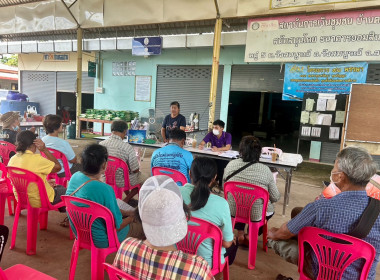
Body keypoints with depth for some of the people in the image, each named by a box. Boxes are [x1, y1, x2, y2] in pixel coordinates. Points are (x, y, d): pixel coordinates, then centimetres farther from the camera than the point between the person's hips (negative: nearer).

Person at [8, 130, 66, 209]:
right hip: (39, 201, -7)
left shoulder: (12, 160, -5)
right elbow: (58, 167, -15)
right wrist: (45, 150, -17)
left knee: (58, 187, 30)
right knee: (64, 190, 21)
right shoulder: (36, 159, -28)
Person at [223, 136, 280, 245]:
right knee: (270, 208, 29)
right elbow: (275, 197, -8)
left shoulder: (231, 164, -12)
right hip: (256, 215, -2)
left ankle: (240, 233, 30)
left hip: (233, 211, 3)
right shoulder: (265, 170, -18)